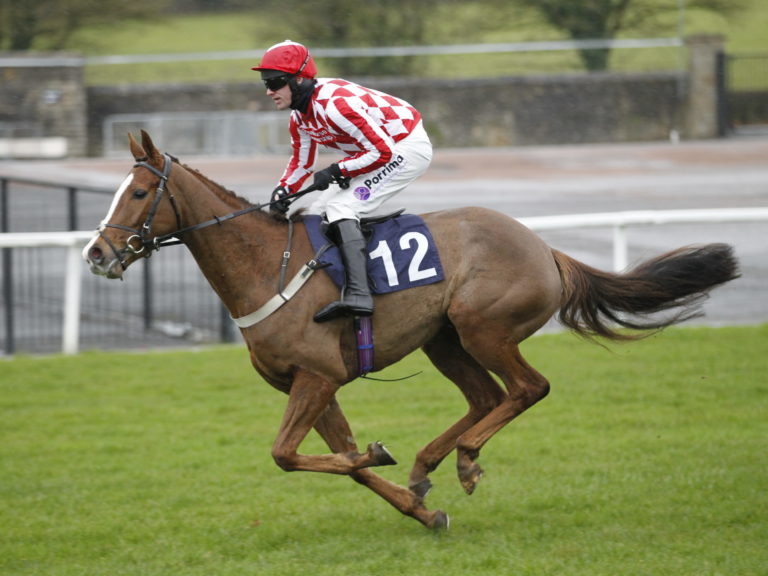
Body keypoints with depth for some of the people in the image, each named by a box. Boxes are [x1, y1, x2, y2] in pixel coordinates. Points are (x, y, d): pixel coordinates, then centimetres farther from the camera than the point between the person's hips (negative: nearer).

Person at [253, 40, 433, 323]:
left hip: (407, 148, -10)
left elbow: (382, 151, -29)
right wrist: (283, 191, -7)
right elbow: (301, 162, 12)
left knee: (341, 207, -23)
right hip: (379, 148, 10)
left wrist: (335, 172, -24)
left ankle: (357, 294, -34)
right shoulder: (299, 116, 0)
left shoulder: (334, 105, -30)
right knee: (318, 214, 8)